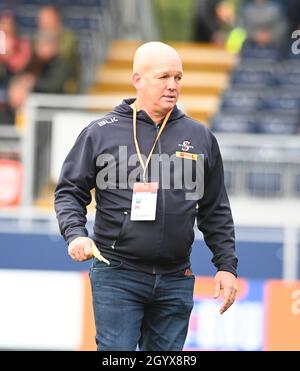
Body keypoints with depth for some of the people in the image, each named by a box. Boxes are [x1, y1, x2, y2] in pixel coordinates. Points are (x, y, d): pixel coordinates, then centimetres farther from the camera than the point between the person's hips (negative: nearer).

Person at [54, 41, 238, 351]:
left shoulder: (200, 137, 11)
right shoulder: (101, 133, 3)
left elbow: (215, 211, 15)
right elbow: (69, 192, 7)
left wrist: (227, 265, 9)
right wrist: (75, 234, -11)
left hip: (176, 281, 3)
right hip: (117, 277, -3)